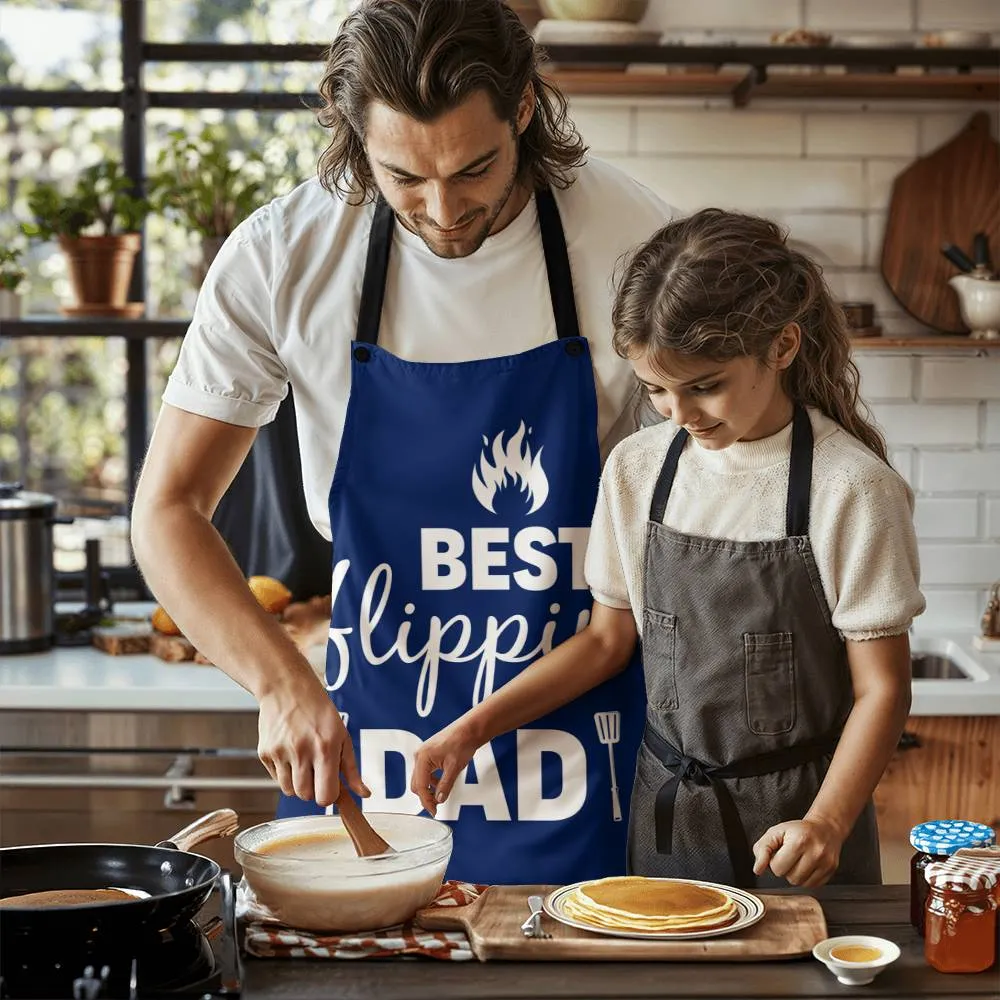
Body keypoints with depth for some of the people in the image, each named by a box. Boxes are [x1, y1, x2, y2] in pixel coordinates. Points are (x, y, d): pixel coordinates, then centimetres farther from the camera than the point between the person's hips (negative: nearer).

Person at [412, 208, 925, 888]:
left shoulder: (851, 487, -14)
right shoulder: (638, 469, 0)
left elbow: (881, 687, -11)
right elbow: (608, 639, 9)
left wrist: (825, 825, -25)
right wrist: (473, 730, 0)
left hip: (793, 815, -4)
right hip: (668, 809, 4)